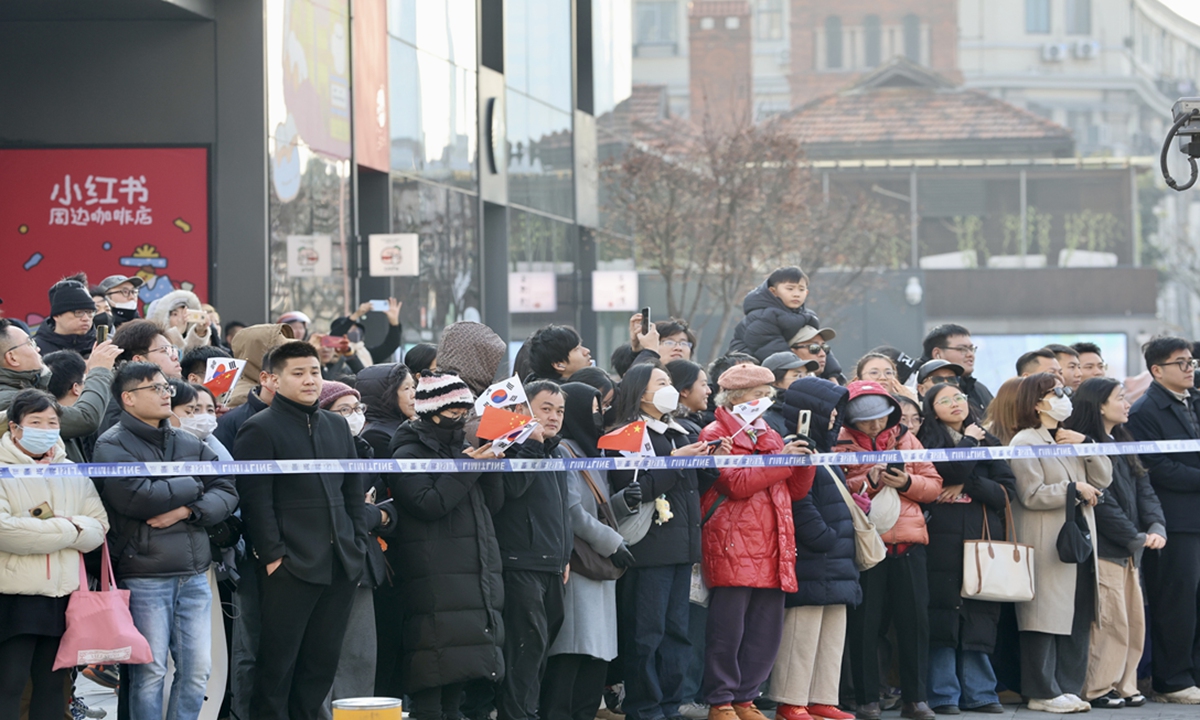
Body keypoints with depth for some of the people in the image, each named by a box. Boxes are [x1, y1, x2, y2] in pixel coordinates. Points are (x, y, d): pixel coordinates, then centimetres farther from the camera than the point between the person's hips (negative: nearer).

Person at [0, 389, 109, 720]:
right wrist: (66, 530, -14)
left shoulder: (74, 474, 14)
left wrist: (42, 529, -16)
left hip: (65, 595, 5)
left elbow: (98, 527, 2)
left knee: (53, 683, 11)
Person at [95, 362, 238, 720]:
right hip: (142, 577, -6)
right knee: (150, 671, -4)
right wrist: (193, 486, -5)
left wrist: (186, 511, -11)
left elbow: (226, 493, 8)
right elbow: (138, 498, -19)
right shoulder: (113, 446, -4)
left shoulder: (189, 444, 15)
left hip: (194, 575, 6)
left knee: (198, 669, 4)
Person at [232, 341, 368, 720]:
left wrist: (357, 546, 11)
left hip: (340, 565, 6)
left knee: (323, 661, 9)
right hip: (290, 567, -6)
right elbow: (256, 500, -10)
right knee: (277, 662, -3)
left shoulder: (337, 425, 17)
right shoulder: (260, 430, -4)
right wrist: (272, 555, -14)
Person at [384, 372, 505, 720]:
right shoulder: (409, 454, -3)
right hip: (434, 583, -8)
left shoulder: (459, 448, 20)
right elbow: (427, 504, -16)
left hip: (475, 577, 8)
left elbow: (492, 504, 17)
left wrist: (489, 465, 1)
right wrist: (467, 466, -13)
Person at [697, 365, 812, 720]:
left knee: (766, 631, 6)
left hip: (771, 550, 7)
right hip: (733, 549, -7)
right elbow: (736, 483, -15)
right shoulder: (716, 435, -1)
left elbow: (797, 490, 19)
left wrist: (805, 460, 1)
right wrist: (782, 458, -12)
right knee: (727, 630, -7)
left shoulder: (769, 436, 22)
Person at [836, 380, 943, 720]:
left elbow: (934, 485, 10)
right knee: (865, 622, 0)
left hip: (907, 539, 3)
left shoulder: (906, 440, 12)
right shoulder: (841, 443, 2)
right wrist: (867, 482, -17)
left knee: (915, 619, 2)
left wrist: (907, 483, -8)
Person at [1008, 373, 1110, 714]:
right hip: (1047, 544, -8)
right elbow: (1032, 494, -16)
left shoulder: (1070, 439, 17)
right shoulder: (1025, 442, -7)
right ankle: (1043, 692, -1)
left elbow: (1102, 479, 10)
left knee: (1078, 618, 7)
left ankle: (1068, 687, 13)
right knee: (1047, 616, -5)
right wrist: (1074, 489, -12)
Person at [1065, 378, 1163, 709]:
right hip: (1104, 548, -9)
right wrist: (1137, 538, -13)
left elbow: (1143, 489, 10)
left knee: (1134, 622, 9)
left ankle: (1124, 686, 16)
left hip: (1129, 550, 9)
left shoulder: (1122, 444, 15)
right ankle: (1097, 690, 0)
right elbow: (1103, 504, -17)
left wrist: (1156, 526, -7)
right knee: (1110, 622, -7)